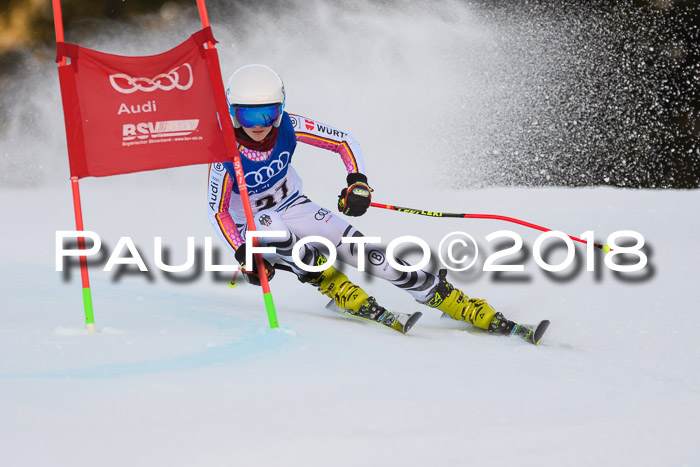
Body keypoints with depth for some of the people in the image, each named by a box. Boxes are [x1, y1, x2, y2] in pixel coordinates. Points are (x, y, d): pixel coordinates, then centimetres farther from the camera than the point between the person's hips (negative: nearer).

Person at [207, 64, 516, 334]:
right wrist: (243, 254, -30)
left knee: (364, 251, -16)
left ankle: (465, 307, -15)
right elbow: (217, 212, -18)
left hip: (295, 209, 2)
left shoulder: (287, 127, -20)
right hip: (252, 228, -2)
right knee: (268, 222, -40)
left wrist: (358, 181, -24)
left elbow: (344, 141, -8)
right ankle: (337, 289, -21)